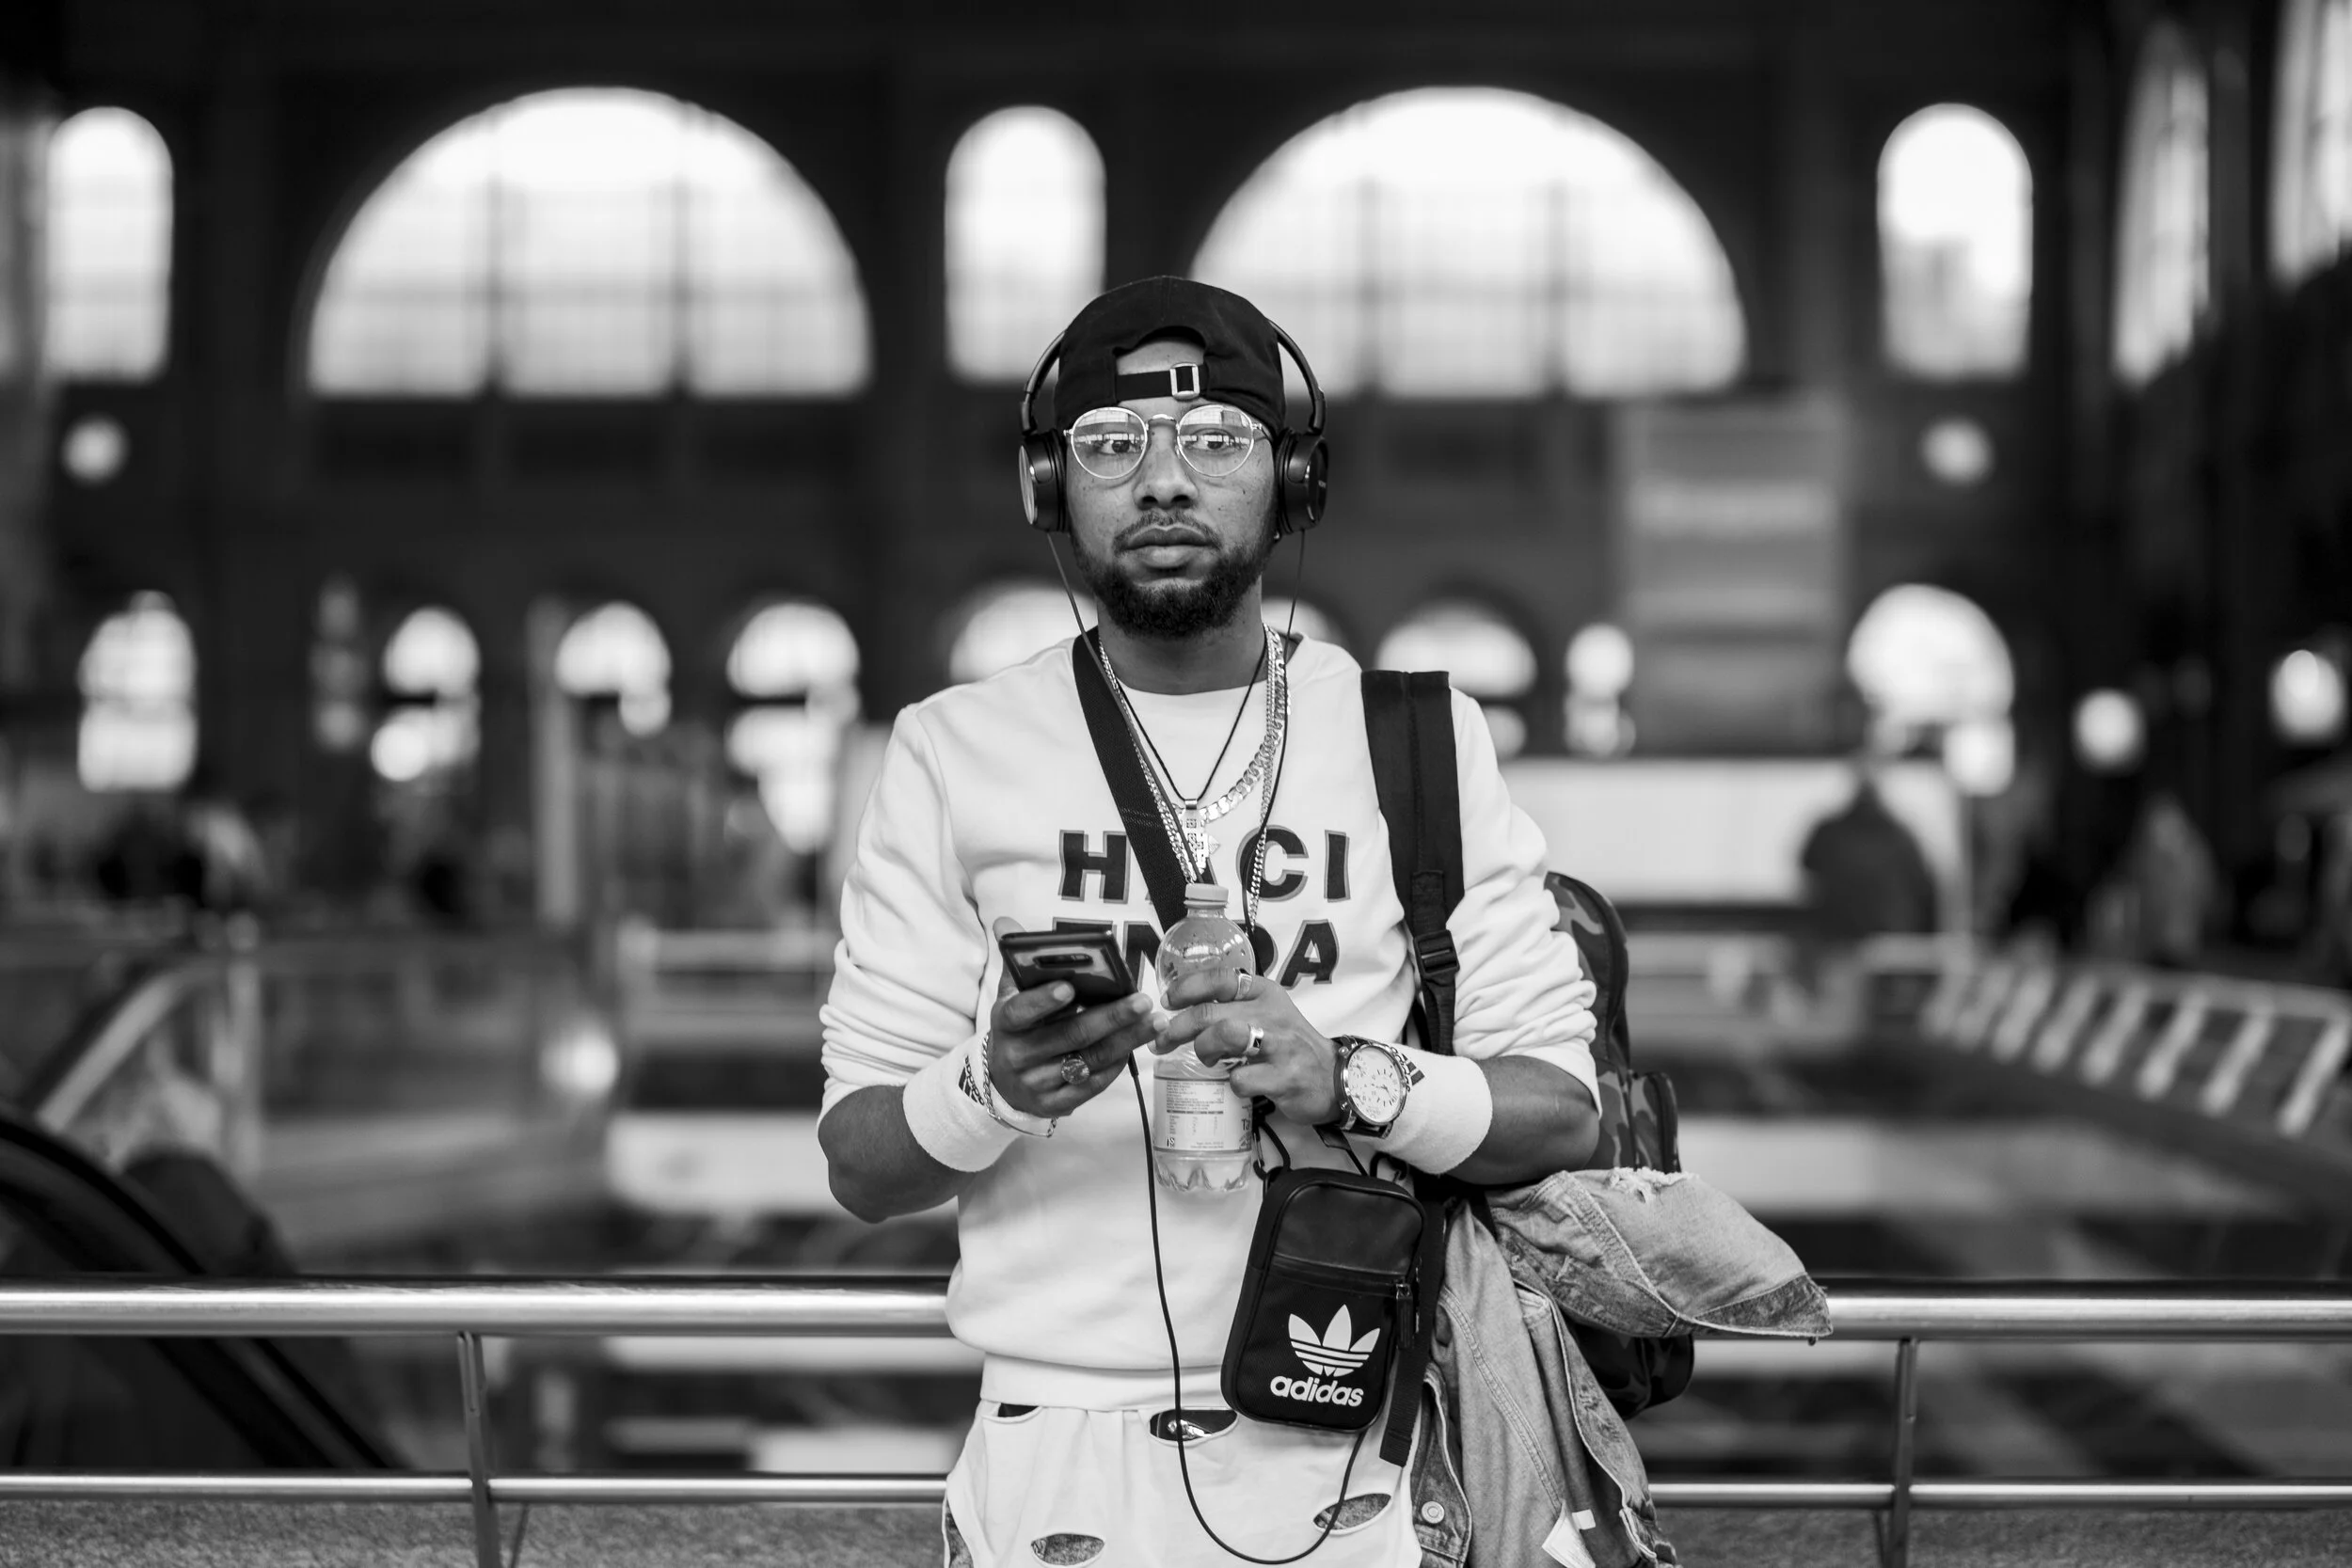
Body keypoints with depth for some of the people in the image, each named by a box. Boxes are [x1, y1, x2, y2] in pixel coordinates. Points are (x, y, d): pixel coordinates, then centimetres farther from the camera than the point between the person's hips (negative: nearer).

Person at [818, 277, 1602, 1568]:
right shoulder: (952, 754, 2)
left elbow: (1562, 1113, -1)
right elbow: (859, 1169, 0)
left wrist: (1348, 1083, -19)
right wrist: (991, 1089, -21)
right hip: (1054, 1453, 0)